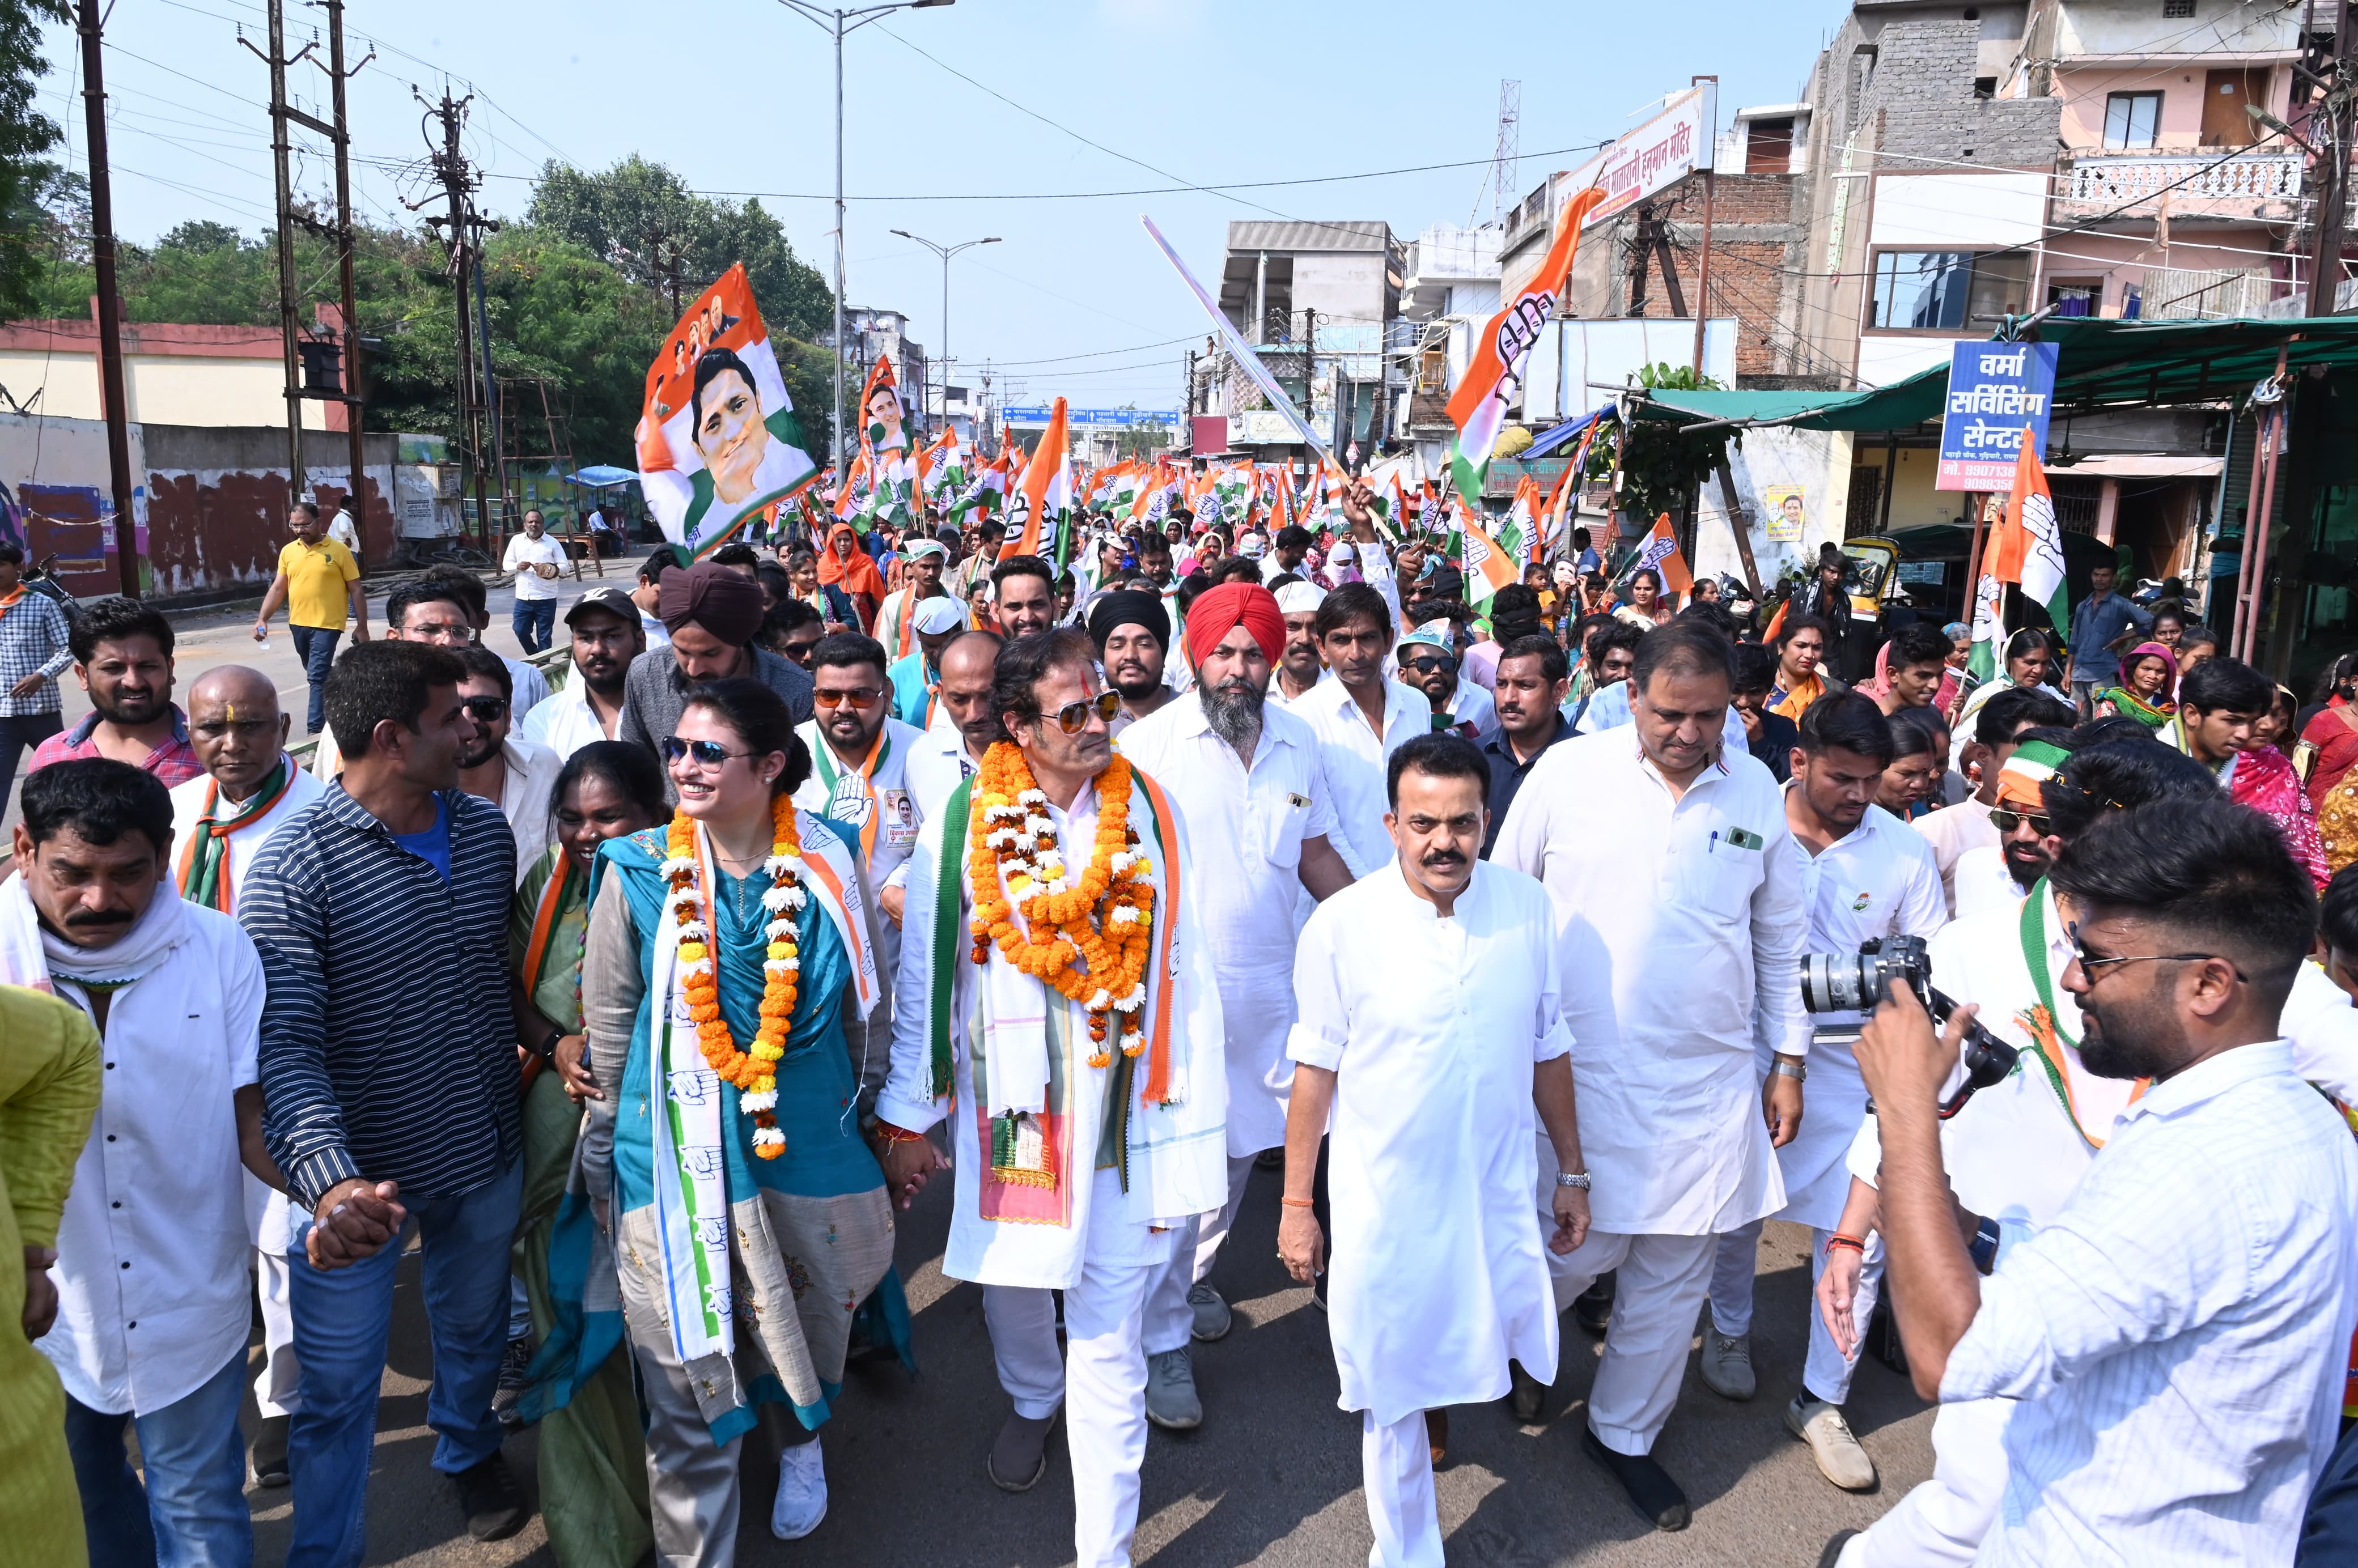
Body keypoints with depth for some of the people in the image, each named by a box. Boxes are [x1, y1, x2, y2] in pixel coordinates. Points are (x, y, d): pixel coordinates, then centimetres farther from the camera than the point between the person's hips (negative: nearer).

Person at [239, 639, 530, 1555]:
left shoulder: (487, 830, -2)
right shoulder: (294, 870, -20)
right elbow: (285, 1045, -28)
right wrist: (328, 1177, -41)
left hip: (485, 1154, 5)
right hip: (357, 1177, -5)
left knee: (475, 1331, 28)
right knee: (337, 1392, 11)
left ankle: (469, 1448, 57)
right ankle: (327, 1551, 36)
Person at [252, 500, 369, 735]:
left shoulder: (338, 551, -6)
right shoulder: (288, 551, 7)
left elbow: (356, 590, -3)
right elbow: (278, 588, 10)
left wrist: (362, 627, -5)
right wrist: (262, 619, -1)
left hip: (327, 624, -5)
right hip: (298, 624, 5)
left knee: (317, 677, -11)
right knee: (316, 674, 18)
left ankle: (315, 730, -9)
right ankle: (331, 713, 35)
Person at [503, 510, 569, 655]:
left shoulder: (553, 543, 0)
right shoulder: (516, 541, 7)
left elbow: (564, 566, -1)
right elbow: (505, 564, 11)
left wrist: (549, 569, -21)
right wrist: (517, 566, -11)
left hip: (546, 599, -2)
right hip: (523, 597, 2)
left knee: (544, 636, 3)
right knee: (520, 631, 3)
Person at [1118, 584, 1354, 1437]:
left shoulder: (1298, 743, 5)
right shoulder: (1151, 742, -9)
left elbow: (1316, 854, 14)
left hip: (1266, 984, 5)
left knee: (1240, 1144, 17)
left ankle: (1195, 1272, 41)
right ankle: (1164, 1341, 13)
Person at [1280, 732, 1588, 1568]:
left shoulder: (1528, 906, -6)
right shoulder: (1340, 925, -15)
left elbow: (1548, 1049, 4)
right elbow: (1316, 1069, -7)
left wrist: (1572, 1172, 10)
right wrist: (1296, 1203, -2)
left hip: (1499, 1193, 3)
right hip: (1384, 1206, -2)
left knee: (1478, 1351, 18)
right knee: (1393, 1394, 11)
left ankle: (1440, 1396, 53)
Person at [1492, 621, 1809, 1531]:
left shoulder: (1758, 792, 1)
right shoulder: (1567, 773, -7)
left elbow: (1781, 938, 12)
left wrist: (1788, 1061, 12)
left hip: (1710, 1081, 3)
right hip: (1583, 1072, -3)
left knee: (1676, 1271, 11)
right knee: (1583, 1247, 1)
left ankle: (1624, 1431, 33)